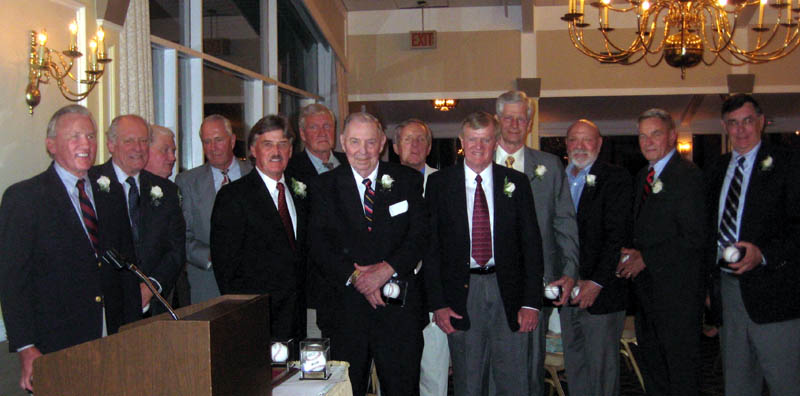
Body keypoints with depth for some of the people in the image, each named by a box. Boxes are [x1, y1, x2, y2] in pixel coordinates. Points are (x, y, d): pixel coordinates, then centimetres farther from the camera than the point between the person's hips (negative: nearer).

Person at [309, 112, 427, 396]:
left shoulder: (408, 181, 5)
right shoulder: (325, 186, 5)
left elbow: (419, 235, -2)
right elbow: (319, 245, -2)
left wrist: (387, 269, -17)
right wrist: (354, 276, -16)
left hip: (400, 307, 0)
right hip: (346, 305, 0)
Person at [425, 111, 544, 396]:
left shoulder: (516, 182, 5)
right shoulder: (439, 183, 3)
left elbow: (531, 243, 4)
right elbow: (430, 245, 1)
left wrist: (531, 302, -4)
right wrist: (437, 303, -6)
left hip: (508, 292, 1)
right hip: (462, 294, -1)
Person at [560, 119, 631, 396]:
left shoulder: (616, 179, -5)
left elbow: (618, 236, -12)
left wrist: (597, 282, -18)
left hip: (601, 291, -5)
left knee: (602, 365, 2)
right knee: (574, 365, 13)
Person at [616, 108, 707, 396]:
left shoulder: (687, 175, -11)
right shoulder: (642, 177, 15)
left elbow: (694, 237, -18)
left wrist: (646, 258, -16)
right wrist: (632, 253, 0)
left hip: (676, 288, -8)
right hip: (646, 285, 8)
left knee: (680, 364, 0)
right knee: (650, 361, 16)